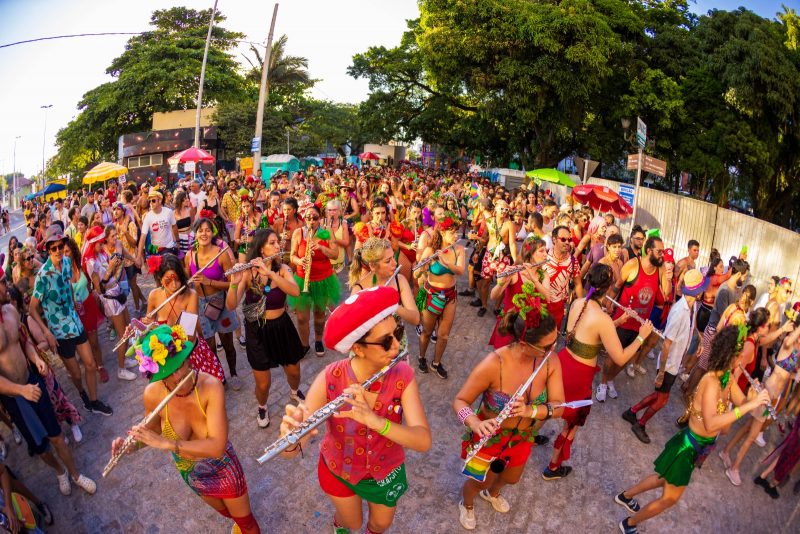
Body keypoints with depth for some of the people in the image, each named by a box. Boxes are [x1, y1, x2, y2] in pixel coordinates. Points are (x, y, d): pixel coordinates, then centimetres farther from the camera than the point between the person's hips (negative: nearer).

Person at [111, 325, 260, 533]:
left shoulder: (210, 386, -36)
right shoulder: (153, 394, -25)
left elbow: (217, 447, -40)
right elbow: (153, 431, -4)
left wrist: (165, 443, -43)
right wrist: (131, 445, -23)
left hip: (222, 467, -3)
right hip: (191, 473, 3)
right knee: (226, 512, 32)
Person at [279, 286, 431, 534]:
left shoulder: (403, 376, -28)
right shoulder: (330, 380, -32)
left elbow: (423, 441, -34)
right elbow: (291, 451, -31)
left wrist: (374, 420, -51)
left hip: (387, 471, 1)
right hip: (338, 469, -1)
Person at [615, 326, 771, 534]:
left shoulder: (728, 377, -5)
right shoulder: (712, 381, -32)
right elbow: (710, 424, -43)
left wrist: (756, 398, -23)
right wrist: (750, 405, -42)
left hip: (697, 445, 9)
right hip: (689, 446, -9)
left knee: (665, 479, 29)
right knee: (670, 498, 10)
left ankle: (626, 496, 51)